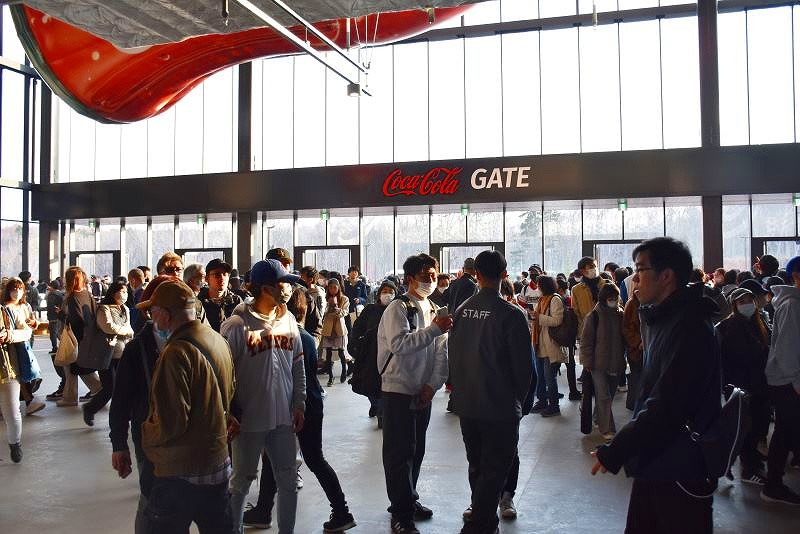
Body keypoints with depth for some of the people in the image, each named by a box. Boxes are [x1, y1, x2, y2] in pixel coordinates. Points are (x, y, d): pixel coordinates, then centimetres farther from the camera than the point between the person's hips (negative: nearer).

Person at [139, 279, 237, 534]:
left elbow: (169, 423, -24)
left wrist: (146, 433, -5)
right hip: (218, 463, 8)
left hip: (180, 474, -8)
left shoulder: (177, 352, -24)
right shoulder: (218, 340, 3)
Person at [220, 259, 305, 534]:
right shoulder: (237, 324, -16)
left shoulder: (288, 320, 2)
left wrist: (299, 404, 8)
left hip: (283, 418, 5)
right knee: (241, 481, 14)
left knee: (289, 481, 13)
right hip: (249, 418, -5)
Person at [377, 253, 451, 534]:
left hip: (423, 393, 7)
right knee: (399, 452, -1)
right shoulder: (398, 308, -11)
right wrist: (434, 329, -29)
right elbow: (399, 344, -27)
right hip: (398, 391, -7)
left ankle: (409, 499, 34)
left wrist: (432, 385, -5)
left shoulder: (433, 311, 11)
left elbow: (441, 353, 8)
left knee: (416, 450, 17)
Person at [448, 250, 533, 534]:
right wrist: (518, 399, 5)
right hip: (500, 407, -6)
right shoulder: (511, 314, -16)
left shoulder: (462, 310, -1)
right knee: (495, 469, 4)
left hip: (465, 405, 6)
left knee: (477, 466, 20)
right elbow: (524, 365, -12)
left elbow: (452, 354, 7)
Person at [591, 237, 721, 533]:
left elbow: (664, 409, -26)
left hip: (679, 474, -9)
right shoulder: (663, 320, 11)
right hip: (654, 466, 9)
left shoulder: (688, 328, -22)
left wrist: (613, 453, -19)